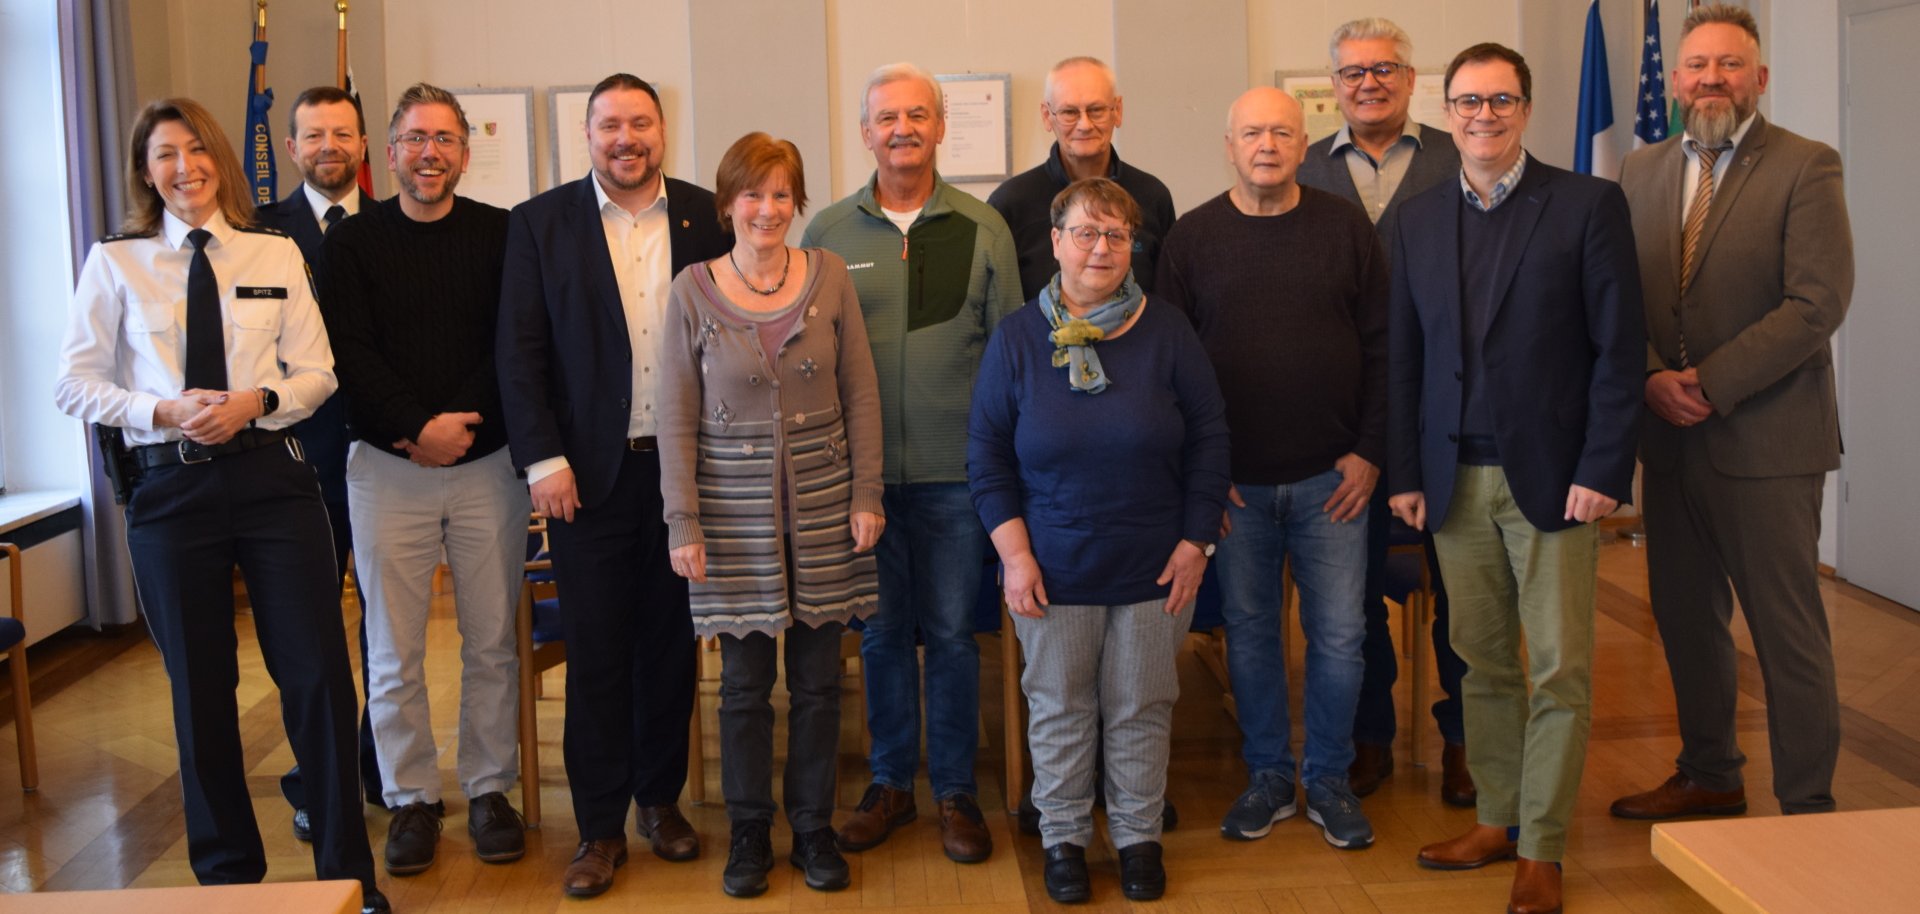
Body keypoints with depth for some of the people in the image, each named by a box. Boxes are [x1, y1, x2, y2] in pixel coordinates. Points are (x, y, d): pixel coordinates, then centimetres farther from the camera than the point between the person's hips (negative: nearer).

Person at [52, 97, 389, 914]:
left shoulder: (277, 255, 6)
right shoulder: (115, 263, 4)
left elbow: (317, 372, 5)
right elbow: (74, 384, 3)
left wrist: (257, 402, -14)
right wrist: (165, 410, -13)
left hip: (271, 473, 0)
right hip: (169, 486, 0)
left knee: (317, 672, 0)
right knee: (200, 685, 11)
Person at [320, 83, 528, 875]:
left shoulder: (503, 235, 3)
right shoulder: (353, 241, 4)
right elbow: (351, 354, -3)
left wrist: (461, 424, -11)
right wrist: (419, 427, -14)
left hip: (488, 464, 0)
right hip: (387, 465, 0)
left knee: (492, 640, 6)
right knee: (393, 649, 4)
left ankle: (489, 790, 20)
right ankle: (412, 799, 17)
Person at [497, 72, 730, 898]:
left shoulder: (706, 217, 3)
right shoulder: (540, 223, 1)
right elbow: (519, 351, -2)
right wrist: (543, 460, -9)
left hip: (683, 465, 1)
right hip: (589, 470, -1)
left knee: (671, 641, 11)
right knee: (595, 653, 5)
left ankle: (661, 799, 28)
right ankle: (600, 826, 17)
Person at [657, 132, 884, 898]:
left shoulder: (829, 276, 0)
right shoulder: (693, 291, -3)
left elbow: (861, 393, 3)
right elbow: (675, 416, -3)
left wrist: (866, 493, -2)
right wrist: (684, 521, -7)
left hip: (823, 506, 1)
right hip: (736, 510, -1)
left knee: (818, 680, 9)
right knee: (744, 681, 8)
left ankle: (813, 827, 24)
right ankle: (748, 830, 24)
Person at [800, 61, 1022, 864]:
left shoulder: (983, 230, 2)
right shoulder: (827, 233, 4)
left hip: (954, 469, -1)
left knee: (951, 632, 7)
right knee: (881, 631, 11)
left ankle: (955, 790, 21)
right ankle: (890, 783, 26)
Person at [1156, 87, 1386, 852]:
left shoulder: (1346, 228, 2)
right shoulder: (1192, 237, 1)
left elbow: (1381, 346, 2)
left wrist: (1369, 451, -3)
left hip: (1331, 477, 0)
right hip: (1235, 481, 0)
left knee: (1338, 634, 5)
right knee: (1248, 631, 10)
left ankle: (1328, 780, 22)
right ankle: (1267, 778, 26)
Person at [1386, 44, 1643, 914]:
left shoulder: (1589, 204, -3)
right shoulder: (1419, 218, 9)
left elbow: (1619, 347, -6)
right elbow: (1403, 354, 10)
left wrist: (1600, 470, -12)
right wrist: (1404, 470, 4)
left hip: (1551, 474, -3)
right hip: (1454, 478, 4)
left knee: (1559, 669, 2)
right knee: (1483, 662, 12)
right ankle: (1497, 818, 25)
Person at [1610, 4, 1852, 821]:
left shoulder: (1806, 168, -6)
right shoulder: (1641, 171, 10)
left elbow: (1818, 303, -14)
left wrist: (1711, 384, -18)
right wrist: (1653, 377, -9)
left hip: (1766, 440, -5)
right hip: (1670, 440, 6)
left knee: (1788, 631, 1)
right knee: (1683, 616, 15)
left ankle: (1806, 809, 13)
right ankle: (1709, 776, 32)